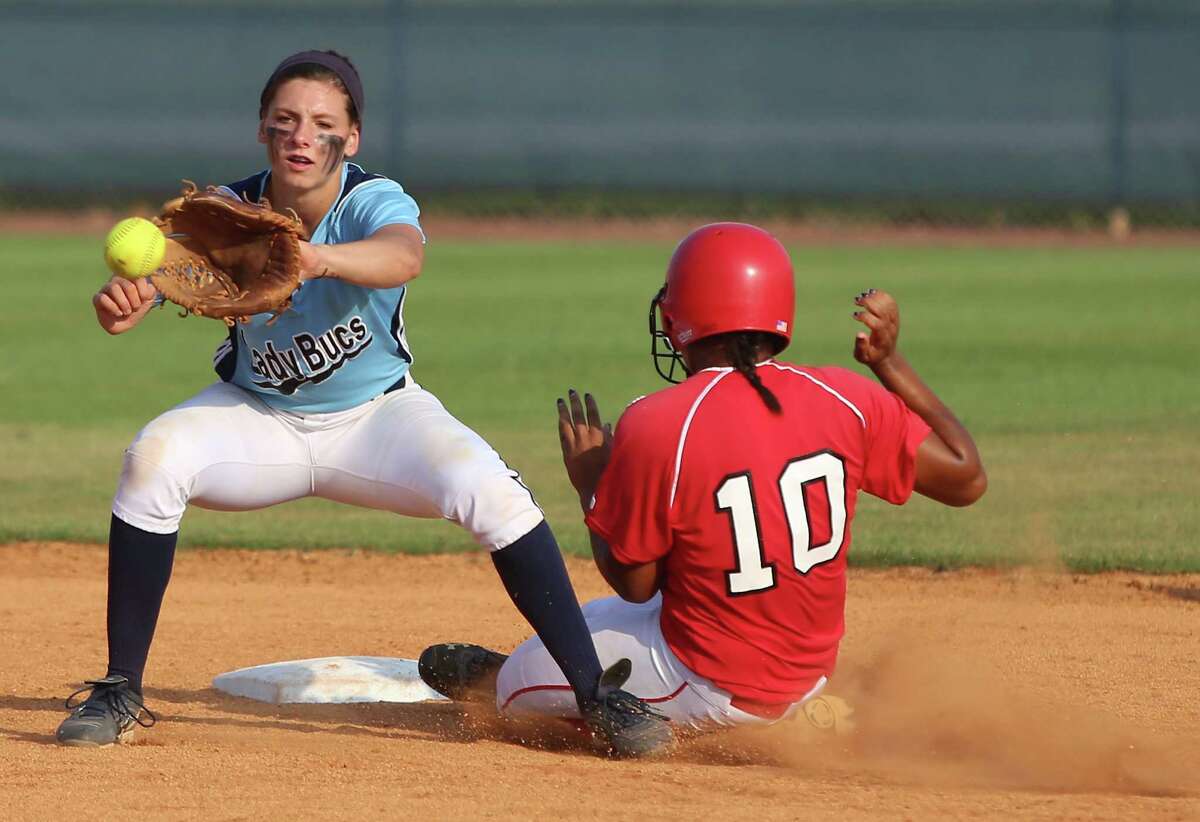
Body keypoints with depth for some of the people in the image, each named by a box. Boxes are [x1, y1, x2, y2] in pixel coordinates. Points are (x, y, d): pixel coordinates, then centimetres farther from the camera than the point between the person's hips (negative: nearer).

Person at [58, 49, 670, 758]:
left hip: (377, 415, -2)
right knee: (154, 458, -27)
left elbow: (403, 256, -50)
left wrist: (315, 258, -71)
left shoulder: (375, 202, -25)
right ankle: (120, 694, -17)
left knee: (489, 489, -27)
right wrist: (121, 302, -58)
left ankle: (598, 697, -17)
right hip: (257, 417, 2)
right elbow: (152, 276, -33)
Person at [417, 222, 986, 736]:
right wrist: (889, 363, 3)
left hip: (707, 692, -5)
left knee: (510, 677, 14)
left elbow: (634, 582, -12)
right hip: (808, 676, 5)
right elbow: (966, 479, -2)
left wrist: (589, 483, 5)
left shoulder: (653, 427, -22)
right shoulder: (845, 402, -11)